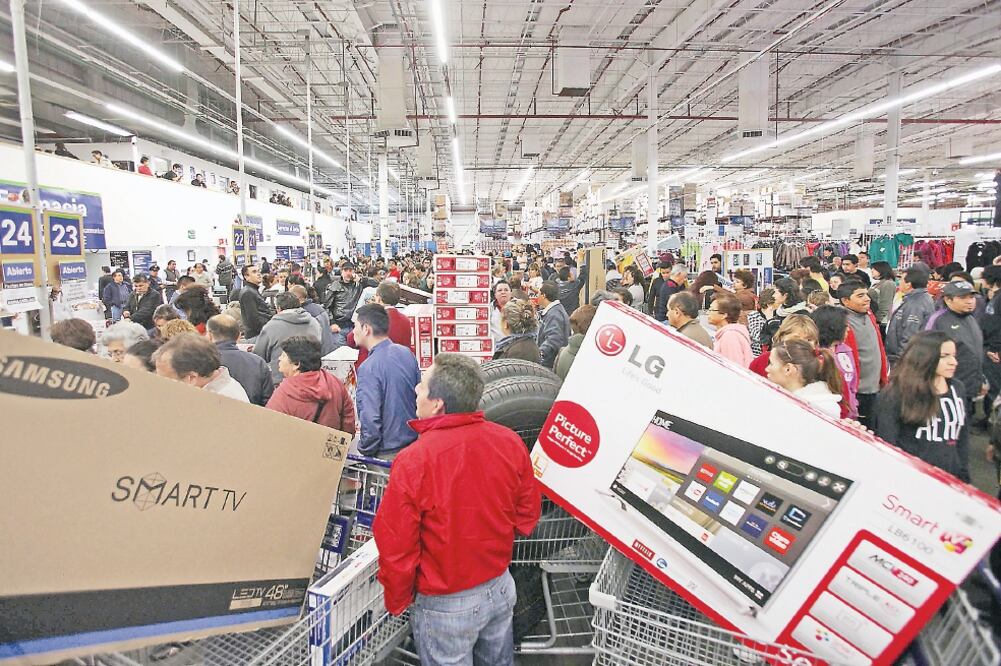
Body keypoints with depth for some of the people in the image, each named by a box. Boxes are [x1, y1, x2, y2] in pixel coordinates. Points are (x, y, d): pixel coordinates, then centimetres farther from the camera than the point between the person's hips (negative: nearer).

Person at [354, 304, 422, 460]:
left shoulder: (368, 368, -22)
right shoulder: (407, 353, -1)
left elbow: (370, 419, -24)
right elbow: (420, 396, 8)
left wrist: (365, 451, -8)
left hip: (387, 453, -7)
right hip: (413, 444, 7)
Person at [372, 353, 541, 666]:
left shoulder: (413, 461, -28)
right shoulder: (510, 442, -13)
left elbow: (395, 548, -19)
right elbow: (528, 513, 0)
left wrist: (396, 603, -1)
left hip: (446, 605, -4)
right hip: (500, 587, 5)